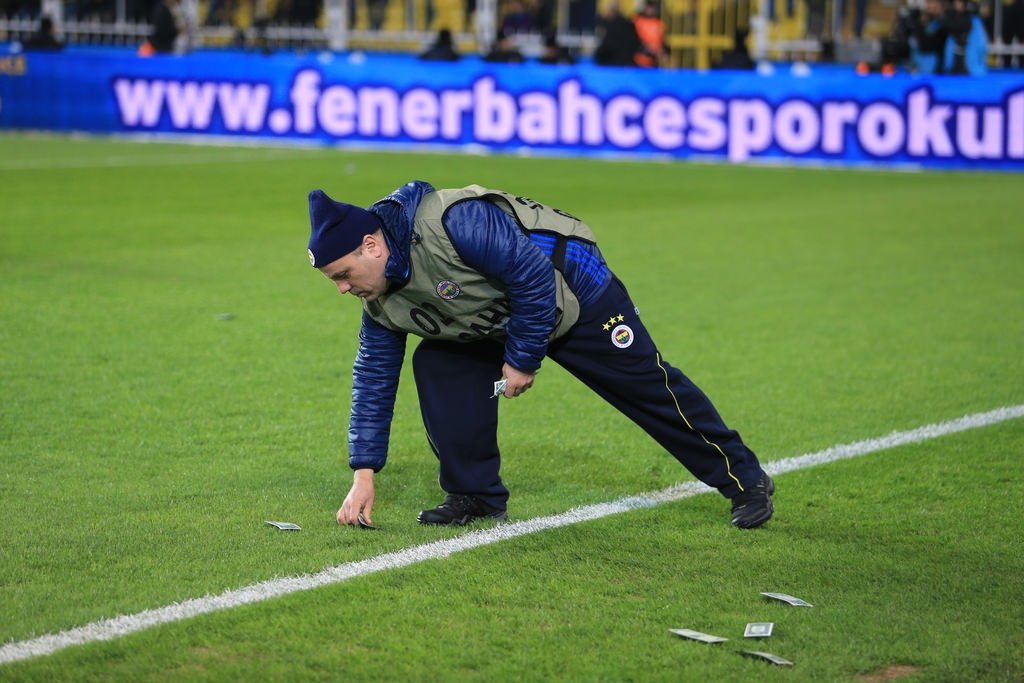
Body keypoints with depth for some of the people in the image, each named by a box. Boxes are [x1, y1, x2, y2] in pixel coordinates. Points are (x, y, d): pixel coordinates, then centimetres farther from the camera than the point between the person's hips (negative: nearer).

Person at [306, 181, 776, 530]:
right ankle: (476, 496, -3)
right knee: (436, 365, -12)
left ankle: (746, 483, 13)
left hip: (574, 293, -7)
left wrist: (523, 360, -22)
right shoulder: (383, 304, -10)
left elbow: (534, 276, -32)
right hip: (502, 320, 7)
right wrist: (363, 475, -7)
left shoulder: (455, 222, -37)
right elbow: (374, 382, -3)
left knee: (650, 388, -1)